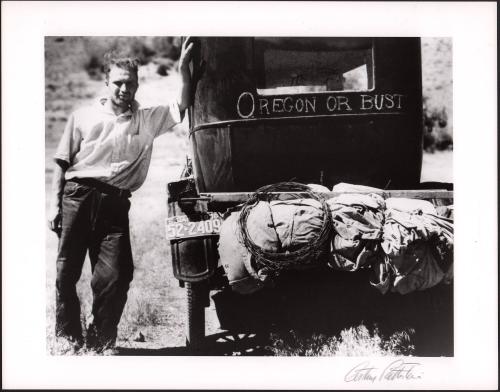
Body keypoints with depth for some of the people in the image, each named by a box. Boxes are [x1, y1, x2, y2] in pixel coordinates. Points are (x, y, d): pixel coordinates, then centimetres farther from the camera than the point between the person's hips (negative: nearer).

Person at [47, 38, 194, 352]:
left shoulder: (147, 119, 13)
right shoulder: (83, 116, 11)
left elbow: (182, 107, 3)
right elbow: (63, 162, 11)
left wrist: (184, 68, -10)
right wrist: (55, 202, 4)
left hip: (115, 202, 0)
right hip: (77, 196, 0)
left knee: (114, 276, -6)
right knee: (67, 272, 2)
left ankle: (100, 344, 9)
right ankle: (68, 339, 17)